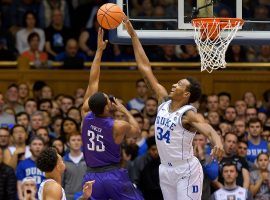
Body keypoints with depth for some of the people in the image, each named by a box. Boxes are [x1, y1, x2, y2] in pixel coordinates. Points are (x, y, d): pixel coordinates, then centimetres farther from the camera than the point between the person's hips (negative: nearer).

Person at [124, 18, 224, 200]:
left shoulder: (189, 114, -17)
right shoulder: (164, 101, 3)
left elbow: (209, 130, -36)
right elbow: (145, 68, 4)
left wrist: (218, 143, -60)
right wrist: (133, 35, 5)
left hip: (186, 171, -7)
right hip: (166, 170, 7)